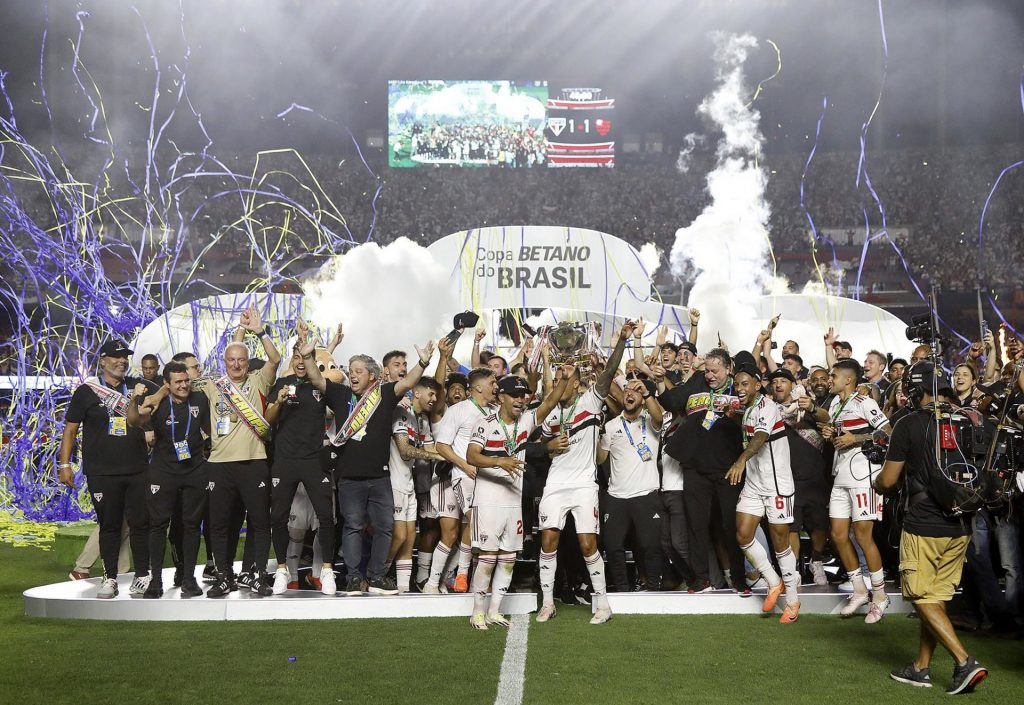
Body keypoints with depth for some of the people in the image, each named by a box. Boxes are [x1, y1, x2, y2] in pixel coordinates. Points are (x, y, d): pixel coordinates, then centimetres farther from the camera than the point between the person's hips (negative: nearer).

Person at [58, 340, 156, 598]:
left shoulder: (138, 386, 8)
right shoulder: (87, 391, 2)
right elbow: (70, 429, 3)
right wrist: (64, 463, -3)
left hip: (137, 470, 2)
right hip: (102, 473, -2)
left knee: (140, 523, 3)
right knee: (109, 525, 5)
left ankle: (142, 576, 13)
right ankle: (109, 578, 14)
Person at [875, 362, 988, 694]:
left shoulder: (909, 425, -12)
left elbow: (887, 481, -7)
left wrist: (877, 481, 15)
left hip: (923, 526, -6)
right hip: (960, 526, 6)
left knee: (922, 598, 4)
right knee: (937, 597, 14)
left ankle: (965, 662, -8)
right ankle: (921, 668, 21)